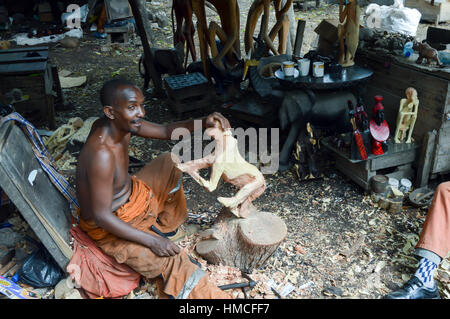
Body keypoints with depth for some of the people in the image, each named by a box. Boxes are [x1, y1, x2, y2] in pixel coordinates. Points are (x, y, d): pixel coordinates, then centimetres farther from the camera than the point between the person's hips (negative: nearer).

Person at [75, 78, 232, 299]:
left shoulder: (123, 123, -10)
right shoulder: (101, 154, -35)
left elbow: (166, 131, 2)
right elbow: (102, 217, -29)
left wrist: (202, 123, -16)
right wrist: (151, 241, -28)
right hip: (109, 227, -9)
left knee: (170, 162, 16)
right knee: (173, 263, -24)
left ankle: (165, 226, 25)